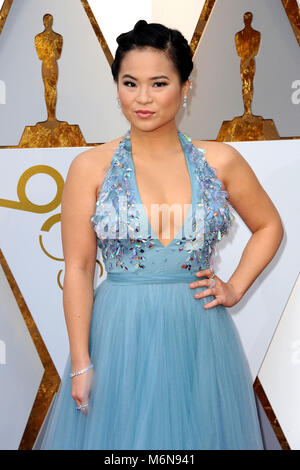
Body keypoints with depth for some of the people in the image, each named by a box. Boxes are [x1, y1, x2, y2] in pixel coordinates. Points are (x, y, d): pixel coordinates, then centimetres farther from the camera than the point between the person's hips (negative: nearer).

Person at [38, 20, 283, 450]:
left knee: (197, 429, 16)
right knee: (124, 430, 12)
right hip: (119, 334, -1)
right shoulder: (91, 167, -5)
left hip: (199, 334, 2)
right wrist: (80, 363, -6)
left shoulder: (219, 161, -1)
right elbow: (78, 269, -5)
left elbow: (269, 226, 14)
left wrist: (235, 289, 3)